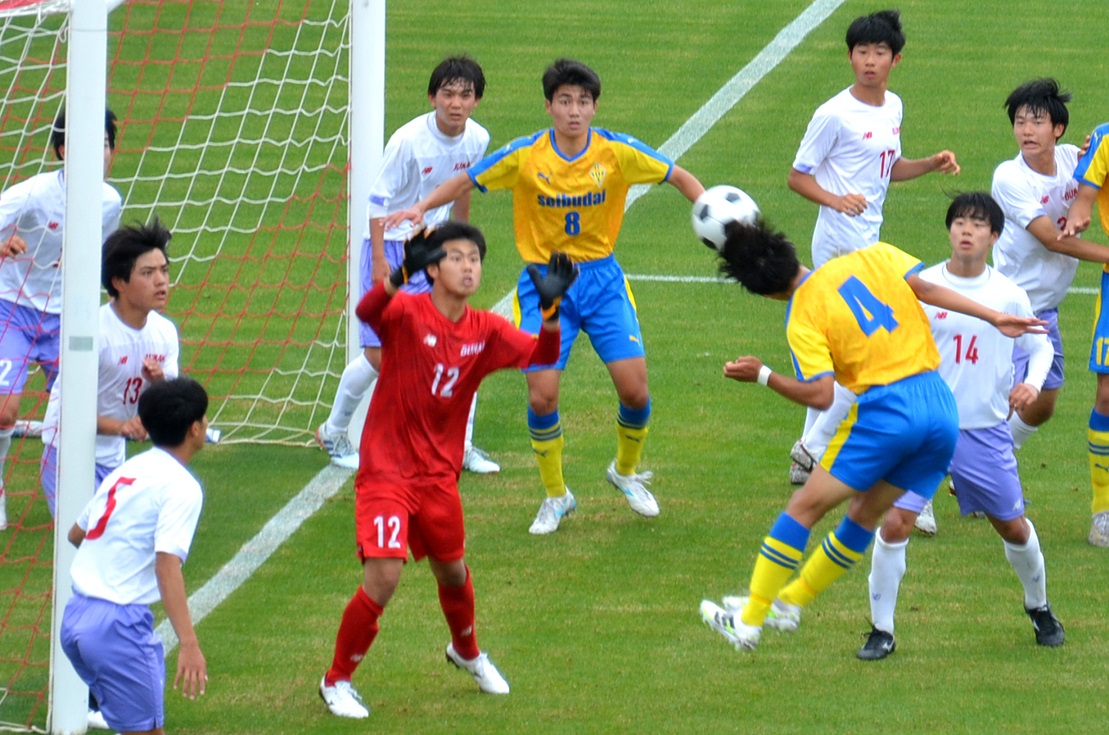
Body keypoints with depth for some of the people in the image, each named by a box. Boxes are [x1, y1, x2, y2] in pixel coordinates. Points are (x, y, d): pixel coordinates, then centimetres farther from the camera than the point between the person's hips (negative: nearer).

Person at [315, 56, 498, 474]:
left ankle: (462, 447, 9)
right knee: (380, 355, -6)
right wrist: (379, 260, -20)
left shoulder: (477, 140, -5)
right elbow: (378, 201, -16)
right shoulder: (409, 140, -22)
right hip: (392, 247, -5)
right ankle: (332, 433, 17)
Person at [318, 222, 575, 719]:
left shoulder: (485, 332, 0)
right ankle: (336, 681, 4)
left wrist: (550, 308, -28)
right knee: (383, 577, -15)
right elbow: (367, 311, -36)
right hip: (386, 470, -5)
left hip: (438, 475, 5)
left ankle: (466, 652, 52)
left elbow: (542, 355, -9)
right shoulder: (407, 313, -15)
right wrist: (403, 273, -56)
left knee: (452, 572, 21)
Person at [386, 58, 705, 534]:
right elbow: (467, 182, 0)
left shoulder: (617, 152, -9)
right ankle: (556, 497, 13)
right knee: (542, 396, -11)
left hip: (601, 279, 1)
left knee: (634, 389, -8)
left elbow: (679, 177, 3)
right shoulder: (525, 156, -11)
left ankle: (626, 472, 23)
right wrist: (422, 207, -14)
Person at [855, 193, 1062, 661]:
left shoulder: (1008, 295, 0)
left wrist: (1033, 383, -5)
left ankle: (1039, 608, 39)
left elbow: (1040, 346, 13)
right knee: (895, 521, -14)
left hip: (986, 429, 1)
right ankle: (881, 630, -1)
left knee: (1013, 526, 11)